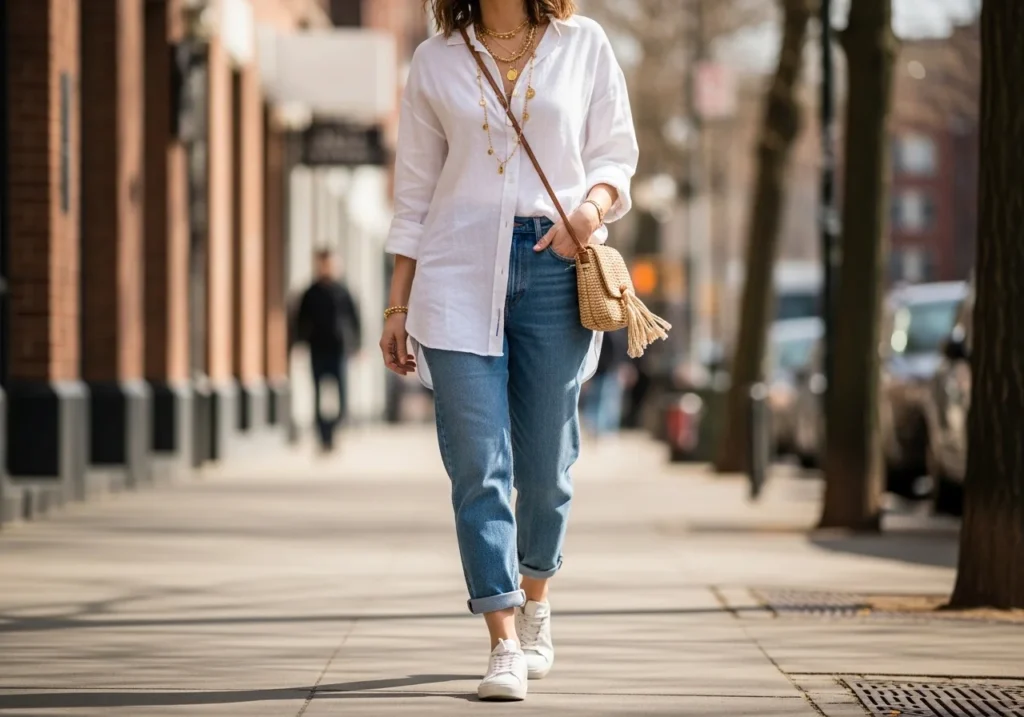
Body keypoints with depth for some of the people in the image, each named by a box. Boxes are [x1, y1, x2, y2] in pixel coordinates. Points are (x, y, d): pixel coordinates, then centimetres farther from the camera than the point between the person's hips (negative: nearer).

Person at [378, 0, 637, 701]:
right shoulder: (436, 61, 9)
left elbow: (615, 155, 11)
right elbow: (415, 191, 12)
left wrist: (592, 209, -12)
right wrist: (399, 306, 9)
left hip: (556, 267, 0)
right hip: (460, 271, 0)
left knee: (546, 461, 5)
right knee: (478, 464, -8)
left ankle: (534, 601, 32)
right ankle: (505, 644, -8)